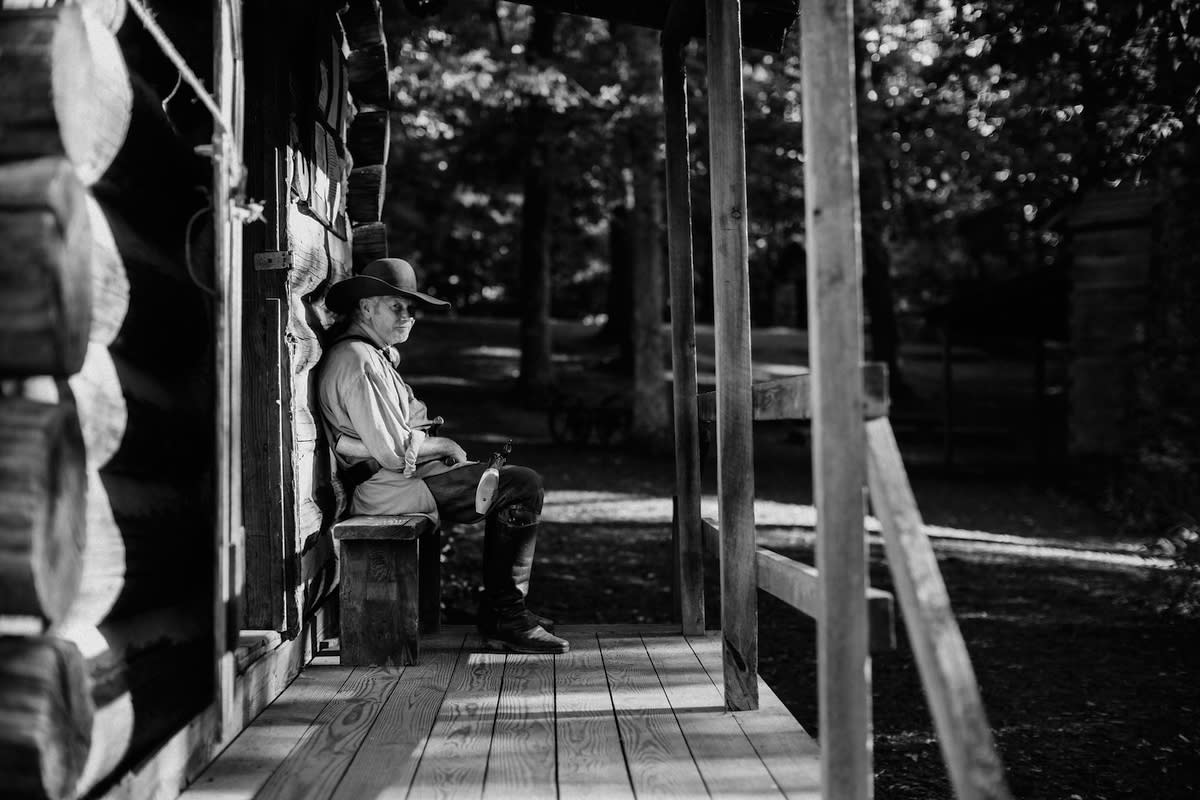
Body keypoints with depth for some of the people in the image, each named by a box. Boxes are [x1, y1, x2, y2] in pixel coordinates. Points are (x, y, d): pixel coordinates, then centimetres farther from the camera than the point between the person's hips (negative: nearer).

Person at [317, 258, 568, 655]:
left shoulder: (375, 355, 20)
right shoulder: (356, 362, -16)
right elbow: (394, 451, -21)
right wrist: (444, 446, -5)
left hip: (400, 476, 11)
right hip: (388, 488, -11)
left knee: (520, 483, 14)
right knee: (523, 485, -15)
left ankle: (500, 610, 12)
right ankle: (504, 619, -9)